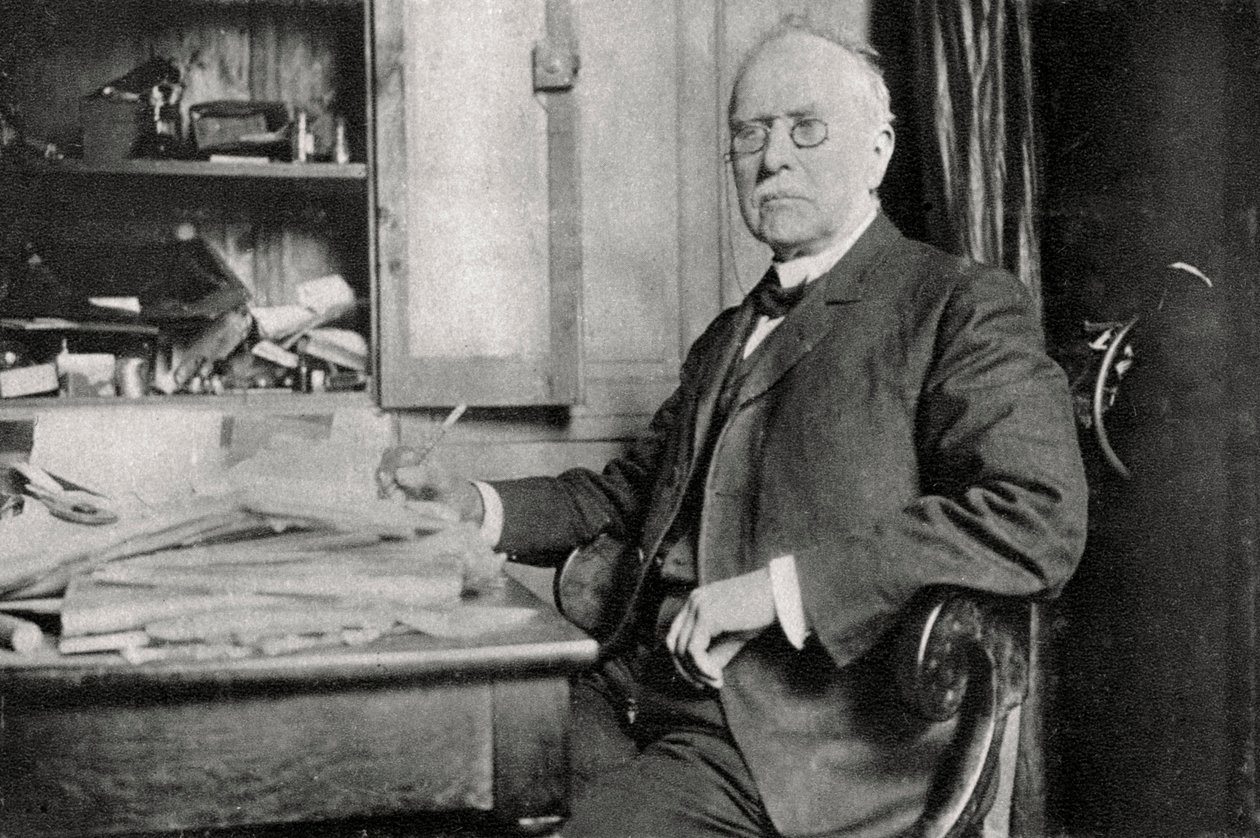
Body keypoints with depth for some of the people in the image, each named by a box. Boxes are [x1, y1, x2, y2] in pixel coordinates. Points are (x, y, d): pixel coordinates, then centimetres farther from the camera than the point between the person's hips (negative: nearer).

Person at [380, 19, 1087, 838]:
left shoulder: (962, 307, -2)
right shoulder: (730, 335, 23)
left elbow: (1041, 522, -17)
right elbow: (629, 490, 28)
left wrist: (782, 585, -21)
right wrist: (480, 505, 9)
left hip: (796, 745, -6)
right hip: (627, 701, 7)